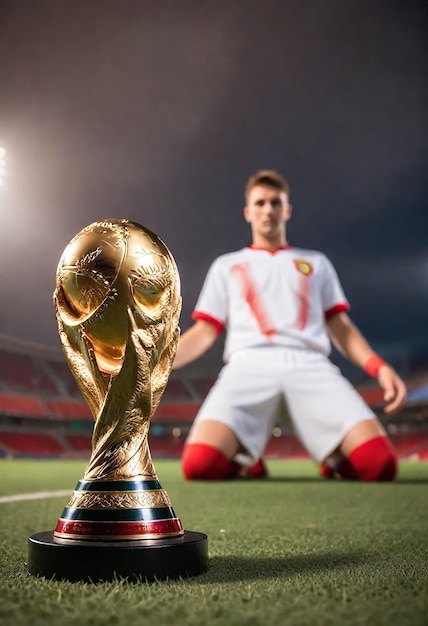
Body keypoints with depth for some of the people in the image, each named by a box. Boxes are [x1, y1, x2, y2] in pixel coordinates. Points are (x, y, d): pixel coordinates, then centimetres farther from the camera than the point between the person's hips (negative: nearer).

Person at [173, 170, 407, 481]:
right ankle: (248, 462, 5)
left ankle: (334, 458, 10)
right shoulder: (226, 265, 27)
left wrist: (379, 366, 1)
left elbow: (341, 328, 21)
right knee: (201, 463, -31)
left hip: (311, 364, 1)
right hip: (249, 364, 0)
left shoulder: (316, 262, 28)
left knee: (379, 463, -26)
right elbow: (204, 332, 19)